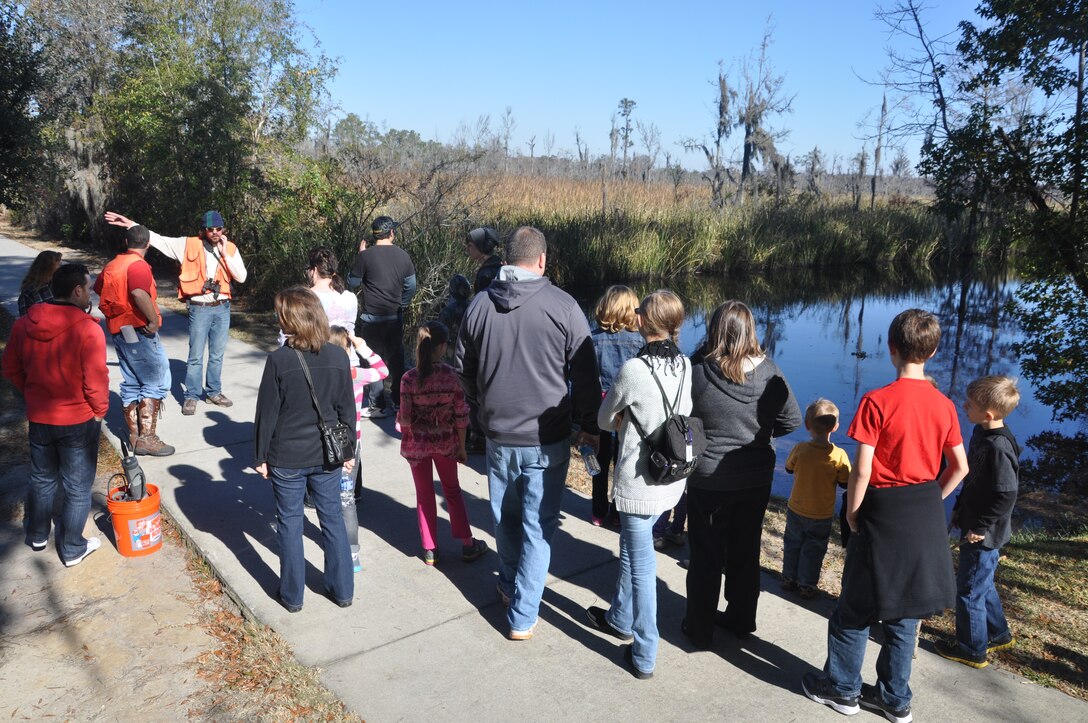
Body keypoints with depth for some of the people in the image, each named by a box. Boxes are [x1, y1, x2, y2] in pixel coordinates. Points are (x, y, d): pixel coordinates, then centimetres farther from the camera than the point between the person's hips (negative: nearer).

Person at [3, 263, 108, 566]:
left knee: (41, 478, 24)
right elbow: (96, 380, -21)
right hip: (79, 420, -5)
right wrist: (99, 411, -4)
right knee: (77, 487, 9)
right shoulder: (88, 329, -23)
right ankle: (72, 549, 21)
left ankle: (37, 536, 41)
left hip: (38, 418, 6)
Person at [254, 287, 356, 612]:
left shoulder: (279, 360, -17)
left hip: (287, 458, -3)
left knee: (290, 524, 13)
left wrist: (261, 456, 2)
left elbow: (266, 413, -11)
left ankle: (292, 595, 26)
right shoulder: (338, 357, -8)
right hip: (327, 456, 3)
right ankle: (342, 589, 27)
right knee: (333, 519, 16)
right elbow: (346, 409, 0)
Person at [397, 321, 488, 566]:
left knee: (424, 495, 14)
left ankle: (430, 550, 22)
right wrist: (462, 447, 3)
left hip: (417, 444, -1)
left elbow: (405, 419, -14)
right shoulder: (452, 375, -14)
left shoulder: (409, 378, -17)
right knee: (452, 491, 19)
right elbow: (460, 416, -9)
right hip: (446, 442, 1)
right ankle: (468, 544, 25)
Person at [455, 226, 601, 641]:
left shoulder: (480, 304, -1)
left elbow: (463, 368, 10)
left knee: (505, 517, 23)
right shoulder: (562, 306, -13)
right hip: (547, 438, -4)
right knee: (538, 526, 8)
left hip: (498, 435, 4)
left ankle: (509, 585, 43)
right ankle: (523, 616, 14)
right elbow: (584, 375, -8)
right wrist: (589, 426, 6)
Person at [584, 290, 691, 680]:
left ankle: (644, 656, 18)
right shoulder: (686, 366, -3)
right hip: (672, 480, 7)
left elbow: (605, 420, -7)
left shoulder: (633, 369, -22)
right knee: (633, 550, 25)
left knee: (641, 565, 5)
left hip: (639, 484, -7)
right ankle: (619, 618, 44)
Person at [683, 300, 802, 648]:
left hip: (710, 481, -3)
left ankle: (699, 629, 25)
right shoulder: (769, 372, -12)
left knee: (706, 555, 13)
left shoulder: (698, 374, -19)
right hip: (757, 479, 3)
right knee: (746, 552, 20)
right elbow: (791, 420, -6)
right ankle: (740, 619, 37)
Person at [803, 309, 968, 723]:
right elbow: (959, 467, 4)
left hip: (884, 514, -5)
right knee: (903, 612, 17)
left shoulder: (877, 402, -18)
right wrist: (930, 500, 15)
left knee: (856, 607, 12)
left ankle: (841, 688, 25)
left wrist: (852, 514, -5)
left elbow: (862, 470, -18)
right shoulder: (944, 405, -1)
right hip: (926, 519, 5)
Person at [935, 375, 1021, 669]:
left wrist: (980, 527, -20)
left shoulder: (998, 448, -27)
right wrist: (960, 508, 14)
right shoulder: (981, 434, 1)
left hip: (983, 535, -9)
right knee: (982, 584, 25)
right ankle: (998, 633, 44)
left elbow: (1006, 496, -26)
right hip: (972, 525, 9)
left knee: (969, 590, 6)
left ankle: (972, 650, 22)